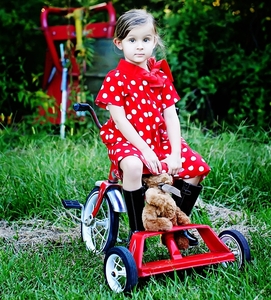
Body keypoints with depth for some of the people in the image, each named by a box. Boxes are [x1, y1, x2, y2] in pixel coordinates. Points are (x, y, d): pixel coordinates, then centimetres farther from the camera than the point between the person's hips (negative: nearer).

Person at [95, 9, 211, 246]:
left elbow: (171, 116, 0)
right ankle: (136, 230, -19)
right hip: (126, 141, -5)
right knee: (133, 165, -37)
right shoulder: (115, 79, -9)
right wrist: (145, 150, -22)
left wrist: (175, 153, -12)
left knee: (196, 166, -8)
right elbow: (120, 121, -15)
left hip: (160, 139, 6)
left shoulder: (161, 76, 5)